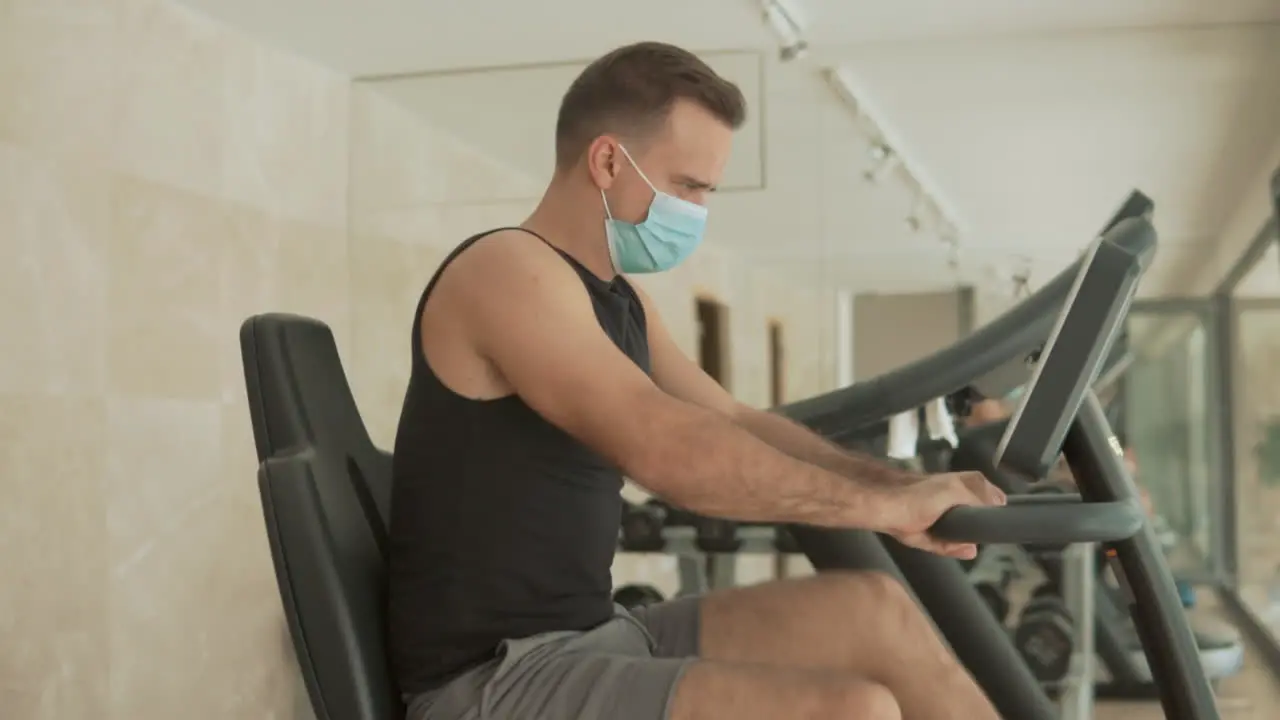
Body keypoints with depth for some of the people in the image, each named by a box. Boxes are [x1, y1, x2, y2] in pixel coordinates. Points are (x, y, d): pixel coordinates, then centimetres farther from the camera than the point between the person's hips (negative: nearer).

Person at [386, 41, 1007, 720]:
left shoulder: (619, 300, 15)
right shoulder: (509, 271, -15)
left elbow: (737, 424, 20)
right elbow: (664, 448, -27)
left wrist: (903, 486, 5)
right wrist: (881, 504, -20)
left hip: (594, 640, 9)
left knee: (871, 609, 2)